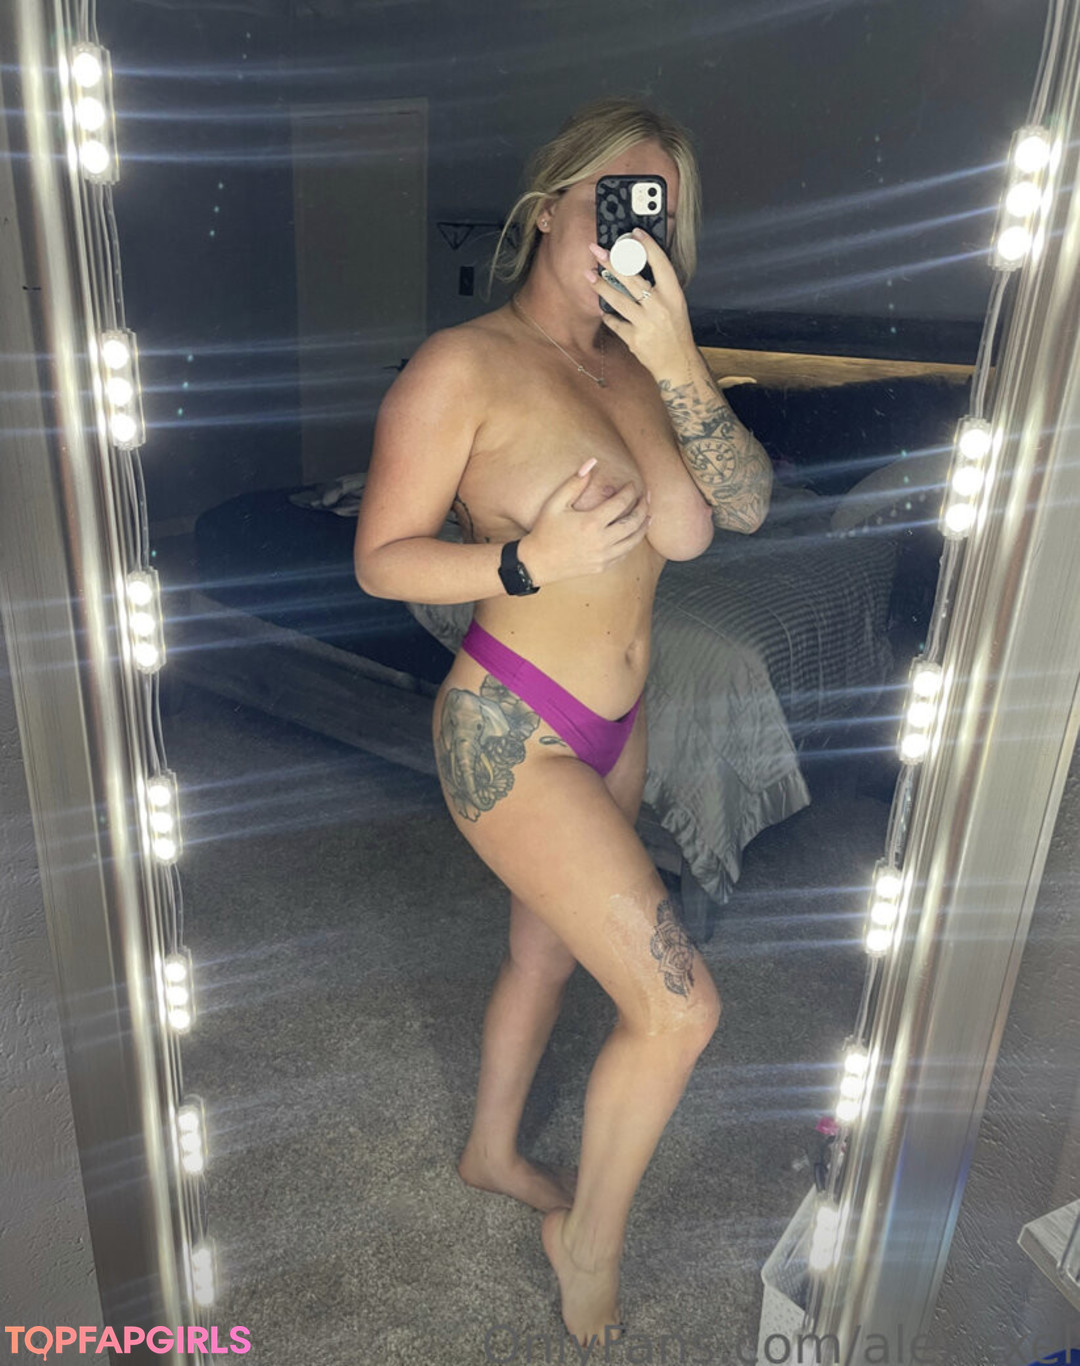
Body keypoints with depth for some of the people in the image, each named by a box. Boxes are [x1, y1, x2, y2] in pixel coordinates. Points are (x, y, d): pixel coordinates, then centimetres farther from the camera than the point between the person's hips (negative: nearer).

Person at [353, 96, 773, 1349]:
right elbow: (380, 558, -11)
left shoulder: (631, 364, 5)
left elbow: (732, 511, -5)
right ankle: (591, 1241, 22)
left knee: (547, 951, 23)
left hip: (614, 728, 8)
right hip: (510, 731, -7)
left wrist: (678, 363, -17)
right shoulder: (464, 364, -13)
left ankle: (491, 1151, 51)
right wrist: (533, 561, -25)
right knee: (678, 1005, -7)